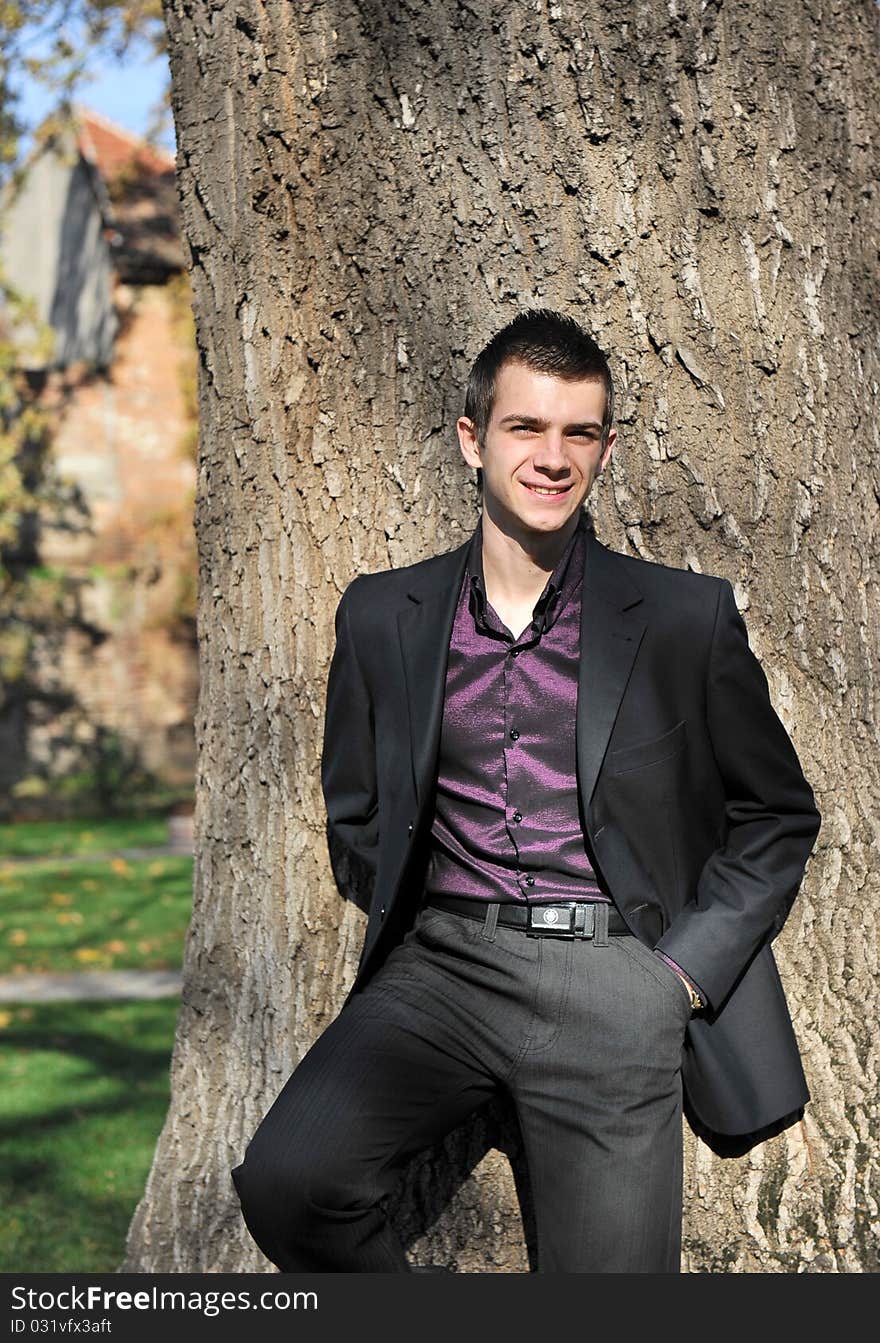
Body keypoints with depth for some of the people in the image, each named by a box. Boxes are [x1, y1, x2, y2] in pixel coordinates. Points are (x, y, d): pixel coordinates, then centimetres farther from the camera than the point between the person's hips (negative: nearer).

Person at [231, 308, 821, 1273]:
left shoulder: (687, 618, 4)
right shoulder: (381, 617, 10)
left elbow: (778, 819, 11)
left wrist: (683, 973, 0)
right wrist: (418, 932, 7)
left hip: (614, 980, -1)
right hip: (441, 966, 2)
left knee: (608, 1271, -14)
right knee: (285, 1180, -22)